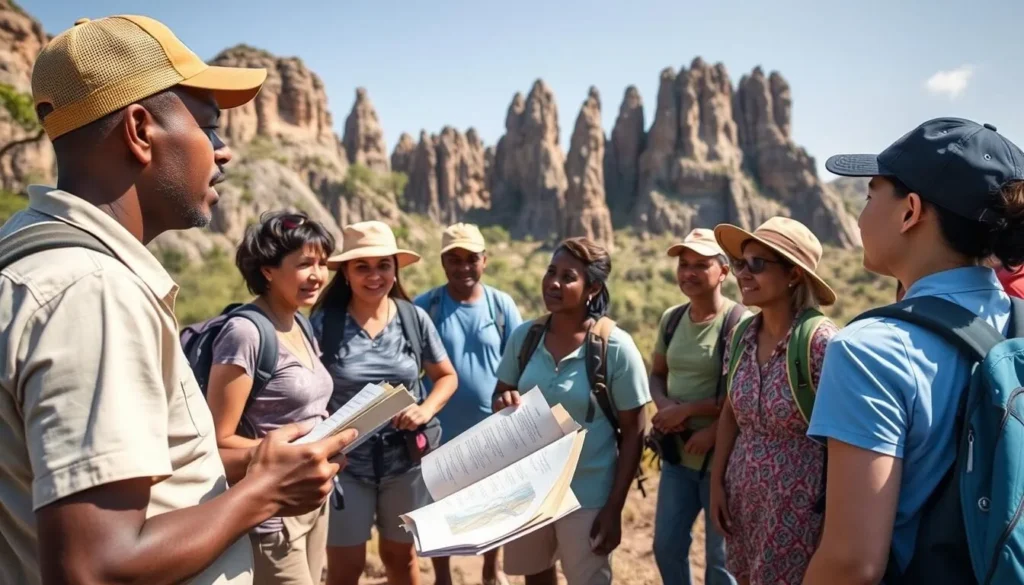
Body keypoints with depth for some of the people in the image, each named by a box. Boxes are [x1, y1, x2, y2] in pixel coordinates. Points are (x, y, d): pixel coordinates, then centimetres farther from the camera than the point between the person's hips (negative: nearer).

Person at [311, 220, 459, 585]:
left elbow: (447, 376, 6)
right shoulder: (323, 322, -10)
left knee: (400, 556, 19)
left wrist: (426, 410, -11)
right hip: (346, 461, -2)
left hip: (407, 458, 2)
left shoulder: (414, 318, -4)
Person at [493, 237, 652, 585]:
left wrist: (614, 508, -11)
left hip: (587, 496, -4)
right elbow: (499, 395, 9)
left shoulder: (616, 348, -14)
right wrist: (505, 401, -16)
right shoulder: (524, 336, -3)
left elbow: (633, 433, -10)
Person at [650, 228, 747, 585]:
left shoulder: (739, 323, -17)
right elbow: (657, 374, 12)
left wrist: (687, 409, -18)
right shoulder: (671, 319, 3)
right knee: (666, 546, 19)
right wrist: (665, 406, -9)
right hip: (677, 454, 6)